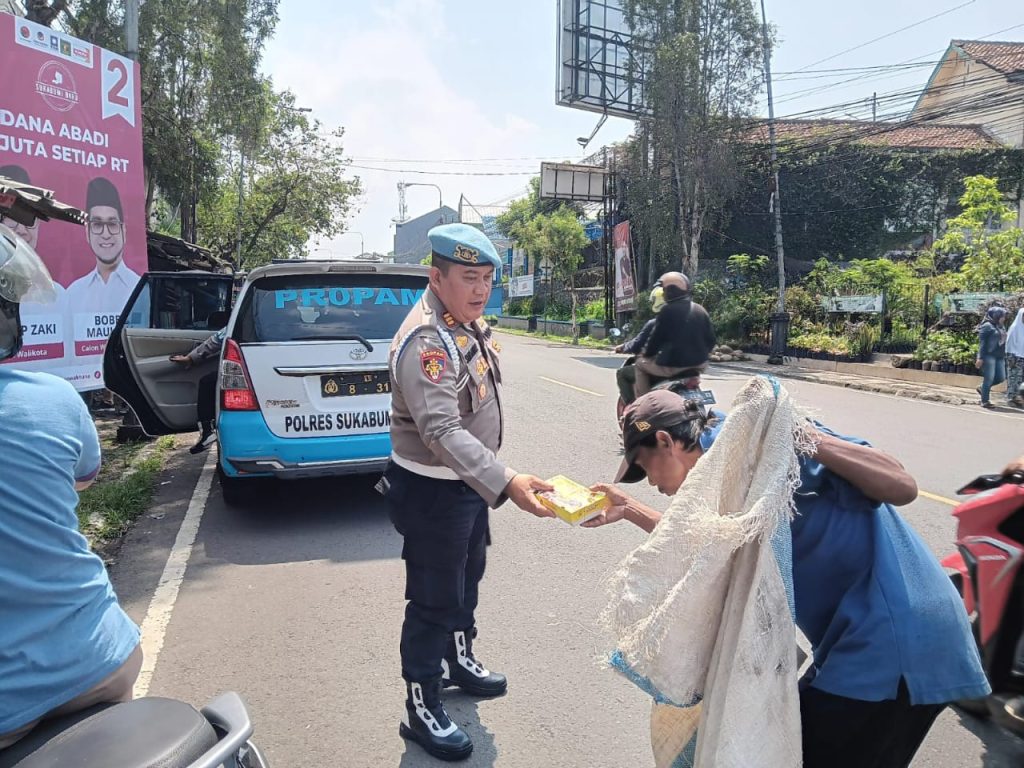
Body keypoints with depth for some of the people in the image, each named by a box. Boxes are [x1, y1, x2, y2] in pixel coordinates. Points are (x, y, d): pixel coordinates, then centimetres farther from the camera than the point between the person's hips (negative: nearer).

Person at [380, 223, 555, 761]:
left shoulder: (468, 323, 3)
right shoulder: (425, 342, -28)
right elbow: (441, 432, -39)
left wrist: (491, 479, 18)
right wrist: (505, 483, -48)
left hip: (469, 483, 9)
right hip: (432, 490, -9)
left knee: (467, 578, 25)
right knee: (434, 601, 4)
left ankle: (459, 660, 48)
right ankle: (422, 710, 22)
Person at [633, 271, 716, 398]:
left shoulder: (668, 310, -12)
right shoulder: (700, 310, 8)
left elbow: (656, 338, -9)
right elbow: (710, 339, 9)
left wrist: (646, 353, 9)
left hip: (673, 364, -7)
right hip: (699, 363, 7)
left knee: (641, 363, 15)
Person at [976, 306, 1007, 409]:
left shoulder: (999, 327, 17)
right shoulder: (987, 326, -6)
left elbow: (1002, 342, 19)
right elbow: (982, 342, -11)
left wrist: (1004, 356, 15)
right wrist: (980, 358, -16)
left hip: (999, 357, 8)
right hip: (989, 356, -8)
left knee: (1001, 377, 5)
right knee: (989, 378, -5)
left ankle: (982, 388, 25)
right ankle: (985, 401, 2)